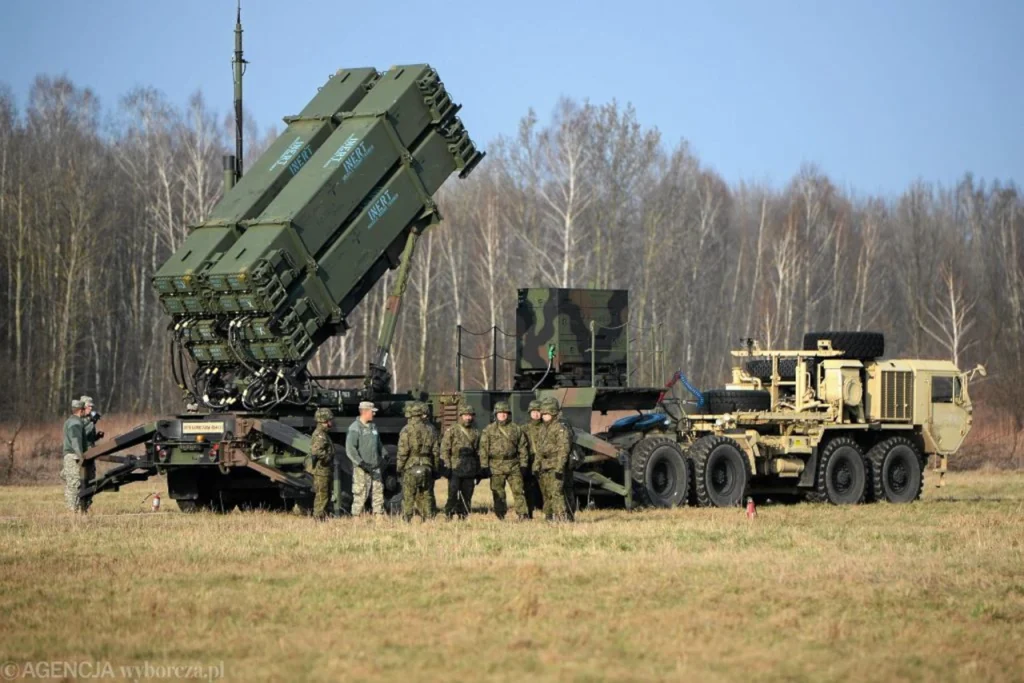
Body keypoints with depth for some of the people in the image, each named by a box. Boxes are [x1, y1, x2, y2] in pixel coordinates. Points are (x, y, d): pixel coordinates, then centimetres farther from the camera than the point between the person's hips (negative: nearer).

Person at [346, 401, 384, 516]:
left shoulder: (373, 426, 14)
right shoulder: (355, 428, -11)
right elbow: (350, 450, -17)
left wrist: (381, 457, 15)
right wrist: (361, 463, -20)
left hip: (375, 467, 7)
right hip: (361, 469, -7)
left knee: (378, 492, 8)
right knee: (360, 494, -5)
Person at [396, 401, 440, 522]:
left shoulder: (407, 430, -9)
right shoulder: (430, 430, 6)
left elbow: (402, 453, -11)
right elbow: (436, 452, 8)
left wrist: (399, 468, -1)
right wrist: (435, 469, 15)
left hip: (410, 468, -4)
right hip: (427, 469, 4)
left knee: (408, 499, 0)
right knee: (426, 497, 9)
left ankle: (406, 521, -1)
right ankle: (429, 520, 8)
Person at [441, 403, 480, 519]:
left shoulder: (476, 433, 14)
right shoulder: (452, 431, 1)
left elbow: (478, 452, 17)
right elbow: (444, 450, -3)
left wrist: (479, 470, 13)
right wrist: (447, 466, -11)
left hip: (470, 470, 4)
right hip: (455, 469, -4)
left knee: (467, 496, 5)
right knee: (453, 495, -10)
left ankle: (463, 517, 11)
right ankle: (448, 516, -5)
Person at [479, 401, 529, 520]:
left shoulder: (516, 429, 10)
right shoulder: (488, 430, 6)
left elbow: (522, 447, 12)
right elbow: (483, 449, 3)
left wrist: (523, 464, 5)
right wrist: (484, 466, -5)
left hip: (513, 465, 1)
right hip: (496, 467, -1)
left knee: (518, 490, -5)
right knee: (498, 494, 2)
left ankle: (523, 515, -4)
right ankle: (500, 517, 8)